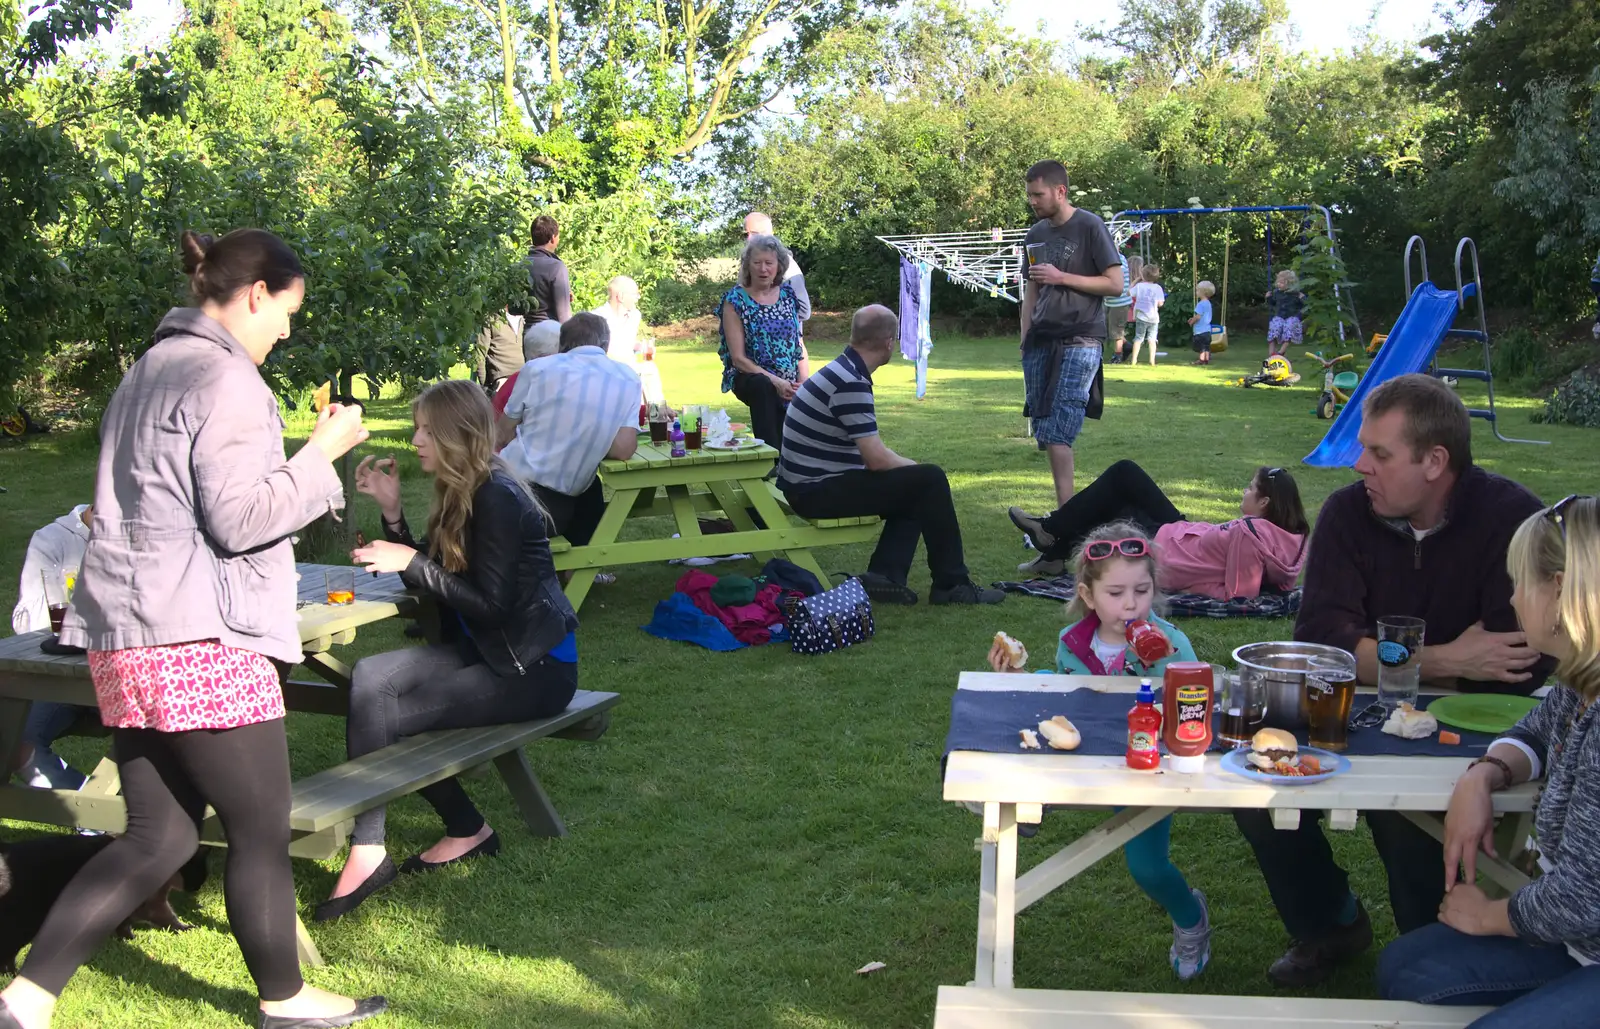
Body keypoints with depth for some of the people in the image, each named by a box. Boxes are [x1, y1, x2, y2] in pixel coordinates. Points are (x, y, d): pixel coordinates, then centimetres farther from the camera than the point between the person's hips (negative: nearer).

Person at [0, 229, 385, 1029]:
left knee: (158, 838, 12)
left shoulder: (151, 370, 19)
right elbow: (239, 519, -16)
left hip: (125, 634, 10)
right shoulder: (226, 377, -11)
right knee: (261, 832, 5)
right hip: (200, 639, -10)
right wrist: (321, 453, -6)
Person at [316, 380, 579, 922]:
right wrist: (391, 510, 2)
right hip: (485, 650, 9)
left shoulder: (497, 498, -17)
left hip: (533, 668, -9)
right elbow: (431, 580, 10)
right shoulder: (460, 492, 11)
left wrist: (412, 562, -17)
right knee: (371, 679, -11)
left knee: (386, 715, -18)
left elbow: (491, 603, -20)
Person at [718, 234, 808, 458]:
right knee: (763, 386, -38)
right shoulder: (735, 301, -5)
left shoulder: (788, 294, 8)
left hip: (789, 386, 4)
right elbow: (739, 358, -9)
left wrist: (804, 381, -6)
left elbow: (799, 343, 12)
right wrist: (775, 381, -20)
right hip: (750, 378, -4)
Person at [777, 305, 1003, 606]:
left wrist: (913, 467, 9)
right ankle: (951, 585, -1)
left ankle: (885, 575, 5)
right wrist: (918, 468, -2)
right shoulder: (851, 383, -20)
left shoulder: (843, 372, 11)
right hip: (818, 492, -10)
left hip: (810, 485, 10)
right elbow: (877, 459, -20)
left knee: (913, 488, 19)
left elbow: (870, 452, 17)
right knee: (930, 480, -11)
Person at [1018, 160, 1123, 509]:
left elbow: (1115, 284, -7)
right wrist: (1025, 341, 11)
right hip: (1042, 340, 7)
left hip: (1079, 340, -6)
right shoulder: (1036, 234, 15)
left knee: (1057, 431, -16)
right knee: (1044, 430, 3)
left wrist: (1062, 277, -12)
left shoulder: (1090, 227, -4)